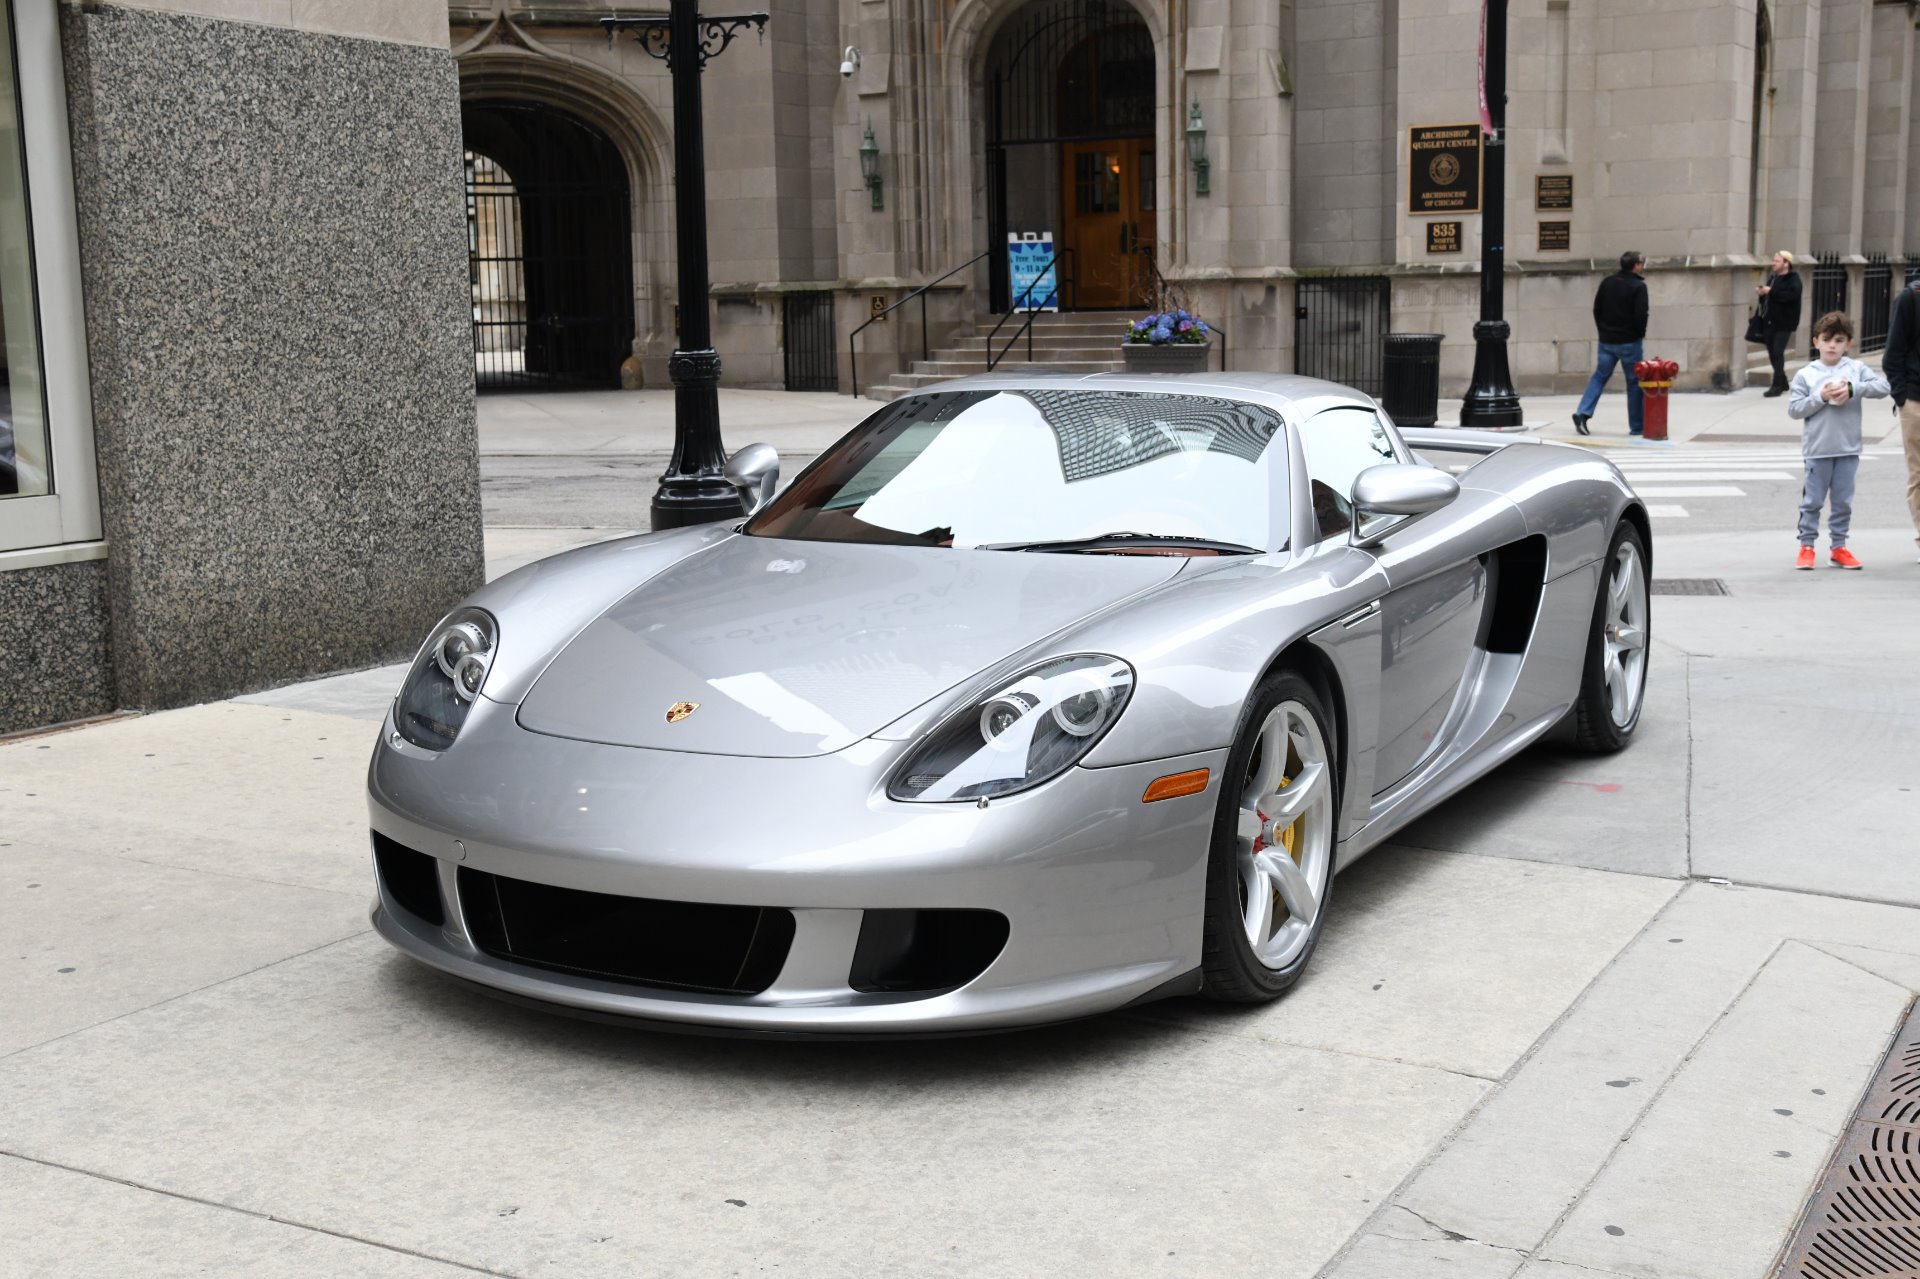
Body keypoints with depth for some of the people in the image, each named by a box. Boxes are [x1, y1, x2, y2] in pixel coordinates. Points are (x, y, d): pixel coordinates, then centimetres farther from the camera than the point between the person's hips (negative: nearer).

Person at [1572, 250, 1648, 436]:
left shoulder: (1607, 282, 5)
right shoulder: (1638, 286, -12)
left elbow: (1597, 309, 9)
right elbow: (1641, 315, -16)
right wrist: (1641, 334, 1)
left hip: (1606, 341, 5)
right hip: (1629, 342, -5)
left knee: (1599, 377, 12)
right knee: (1634, 382, 5)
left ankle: (1583, 413, -6)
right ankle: (1636, 425, 9)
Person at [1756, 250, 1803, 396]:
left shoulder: (1793, 279, -8)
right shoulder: (1772, 278, 15)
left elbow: (1792, 295, -27)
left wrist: (1771, 291, -24)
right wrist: (1762, 293, 2)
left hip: (1784, 322, -8)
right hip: (1771, 321, 8)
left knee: (1778, 352, -13)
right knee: (1772, 352, 11)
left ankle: (1777, 385, -10)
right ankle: (1782, 383, 24)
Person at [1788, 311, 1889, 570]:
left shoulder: (1856, 369, 3)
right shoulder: (1805, 375, -1)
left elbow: (1882, 386, -7)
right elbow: (1794, 409, -5)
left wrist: (1853, 389, -18)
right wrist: (1821, 397, -16)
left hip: (1848, 449, 2)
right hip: (1817, 449, -2)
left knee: (1843, 501, 9)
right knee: (1813, 501, 3)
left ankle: (1839, 547, 18)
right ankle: (1807, 546, 13)